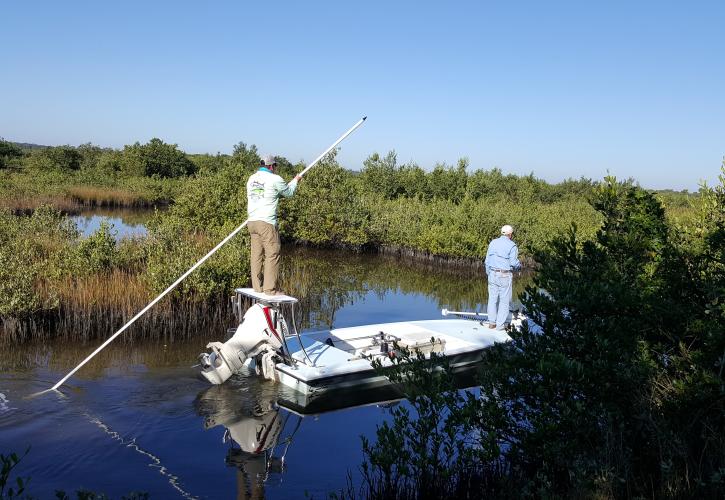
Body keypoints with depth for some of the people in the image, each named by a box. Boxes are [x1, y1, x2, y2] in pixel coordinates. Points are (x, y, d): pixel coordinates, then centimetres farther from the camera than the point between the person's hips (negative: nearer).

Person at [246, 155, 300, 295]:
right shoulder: (274, 179, -5)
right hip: (266, 222, -7)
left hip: (252, 221, 7)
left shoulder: (251, 178, 14)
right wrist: (295, 180, 29)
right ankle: (270, 288, -3)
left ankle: (257, 286, 14)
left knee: (257, 255, 11)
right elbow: (288, 192, 10)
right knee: (272, 254, -2)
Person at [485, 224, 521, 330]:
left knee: (492, 299, 12)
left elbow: (487, 260, 9)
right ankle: (500, 324, 7)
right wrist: (519, 266, 9)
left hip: (493, 274, 5)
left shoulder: (493, 243, 8)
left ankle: (491, 322, 16)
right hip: (505, 276, -5)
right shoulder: (512, 246, -9)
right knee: (504, 300, 4)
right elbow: (514, 262, -13)